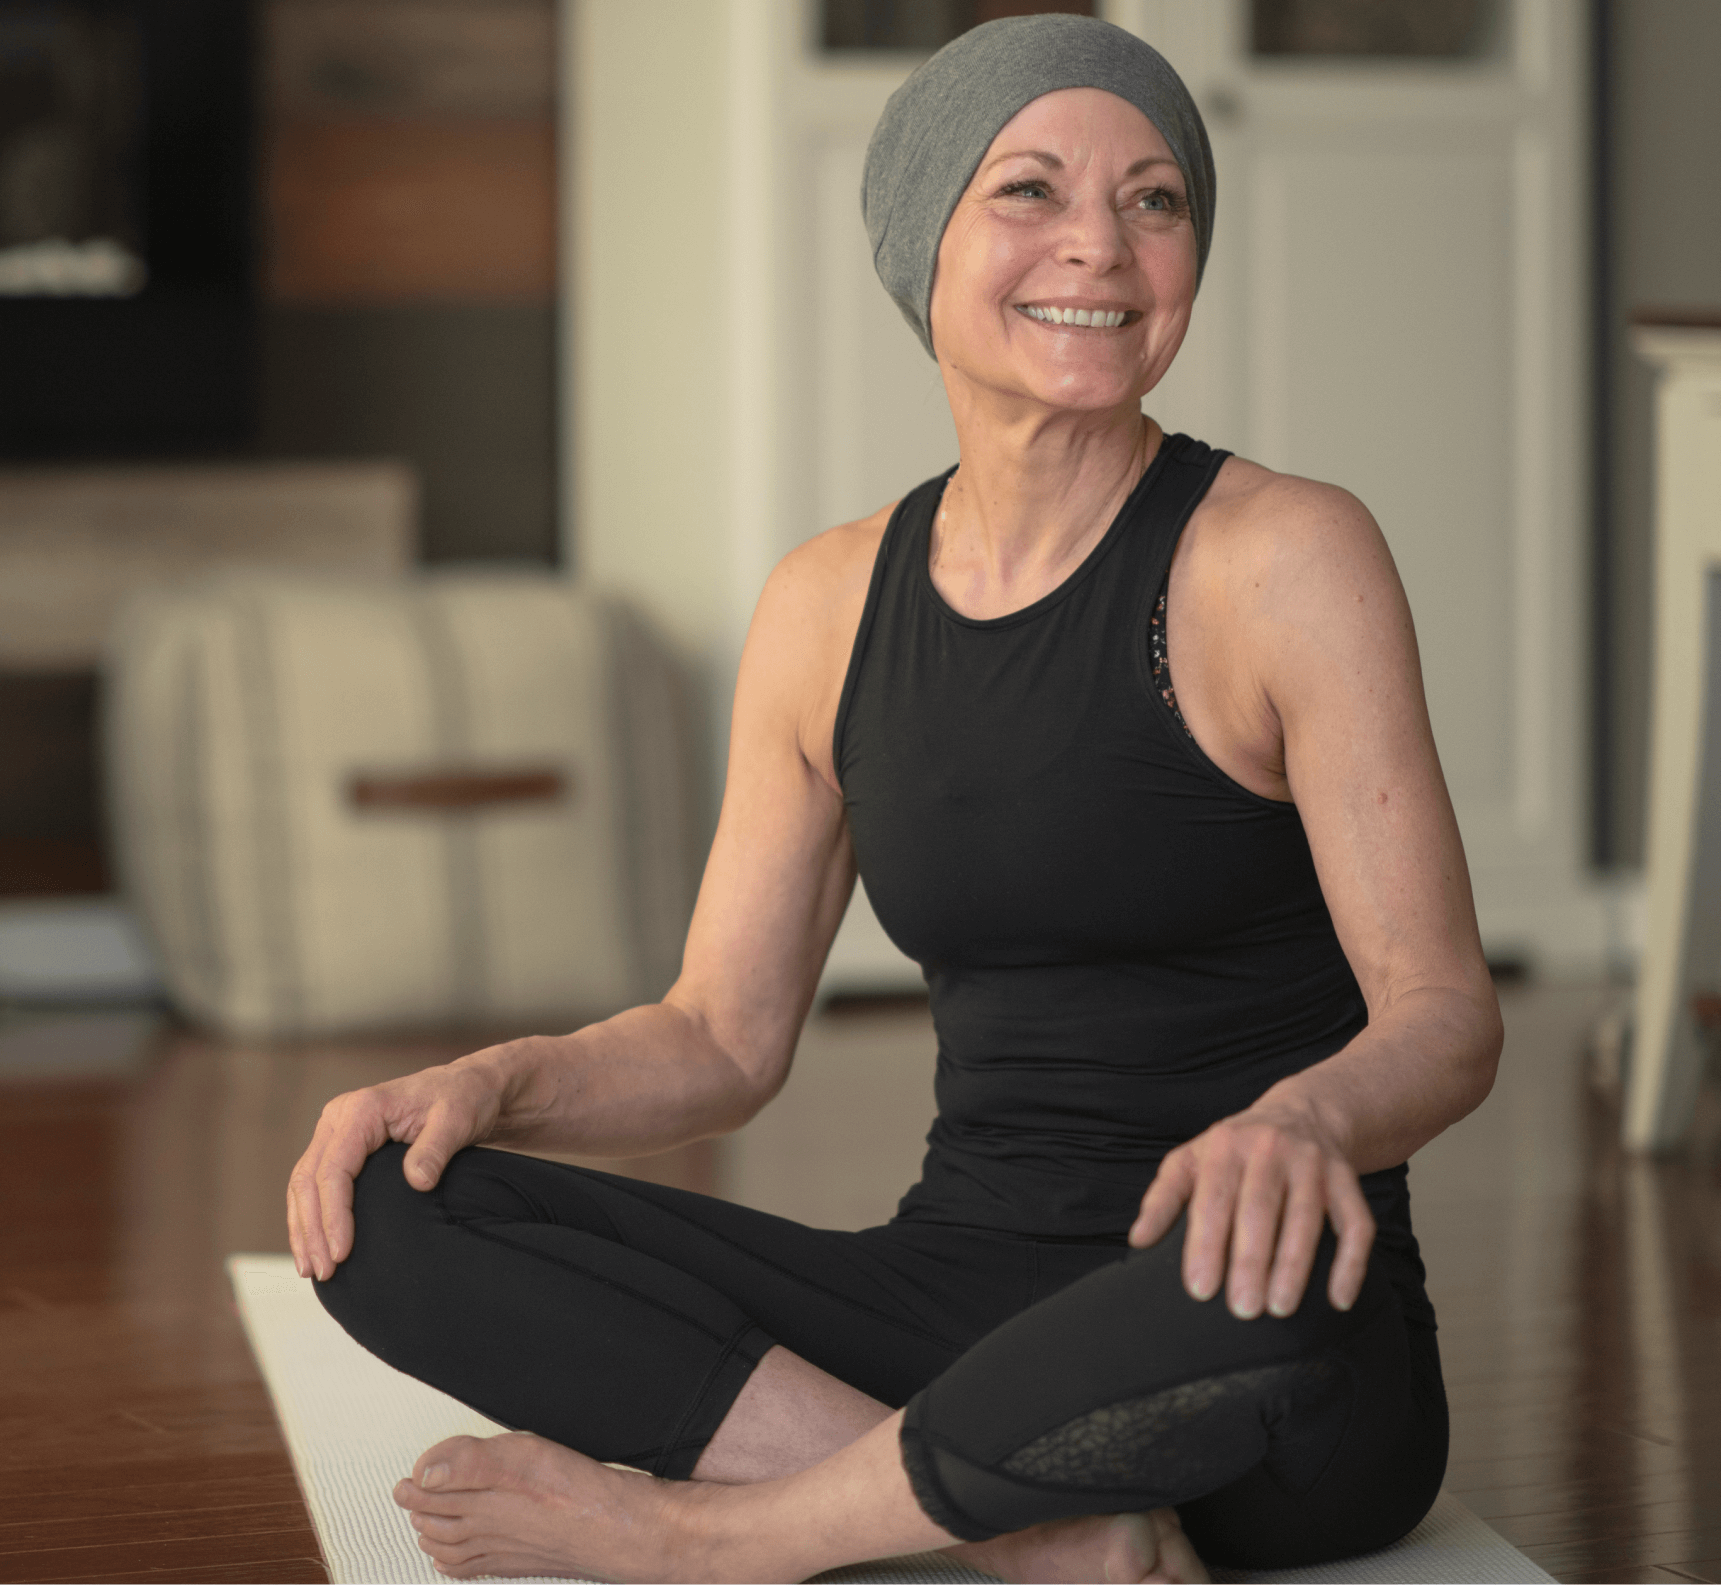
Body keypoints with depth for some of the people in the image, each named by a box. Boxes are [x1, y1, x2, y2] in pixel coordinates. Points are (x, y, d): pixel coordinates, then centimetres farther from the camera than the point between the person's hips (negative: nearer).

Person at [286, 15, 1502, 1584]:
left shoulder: (1287, 559, -7)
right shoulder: (830, 605, 8)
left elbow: (1446, 1012, -12)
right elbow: (724, 1036, 12)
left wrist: (1305, 1117, -35)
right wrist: (485, 1083, -8)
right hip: (961, 1300, 5)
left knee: (1257, 1295, -42)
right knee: (389, 1220, -13)